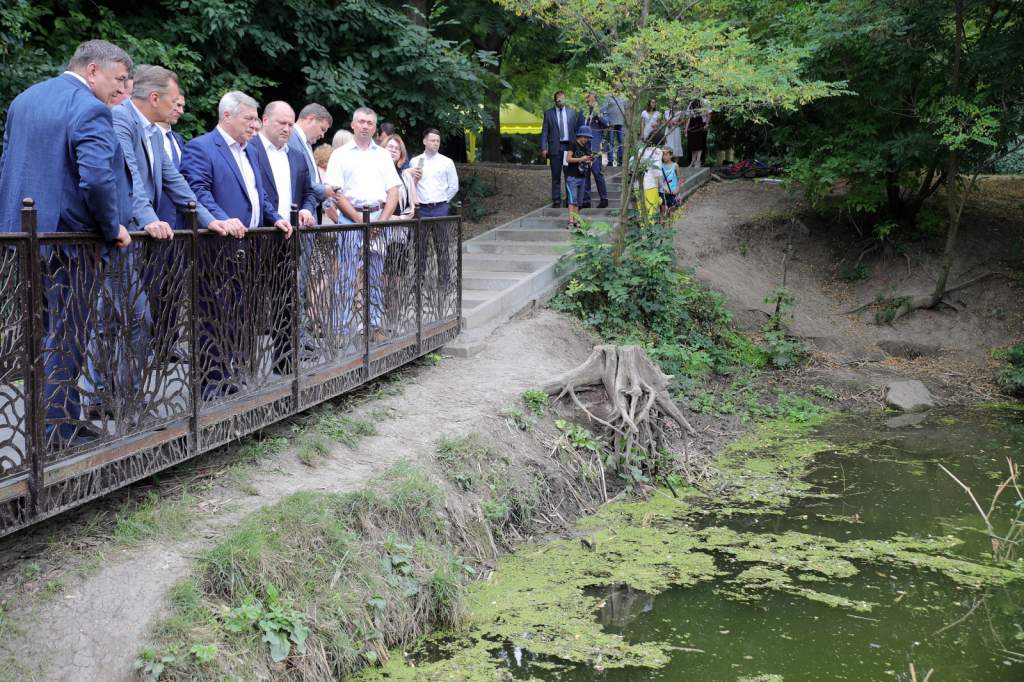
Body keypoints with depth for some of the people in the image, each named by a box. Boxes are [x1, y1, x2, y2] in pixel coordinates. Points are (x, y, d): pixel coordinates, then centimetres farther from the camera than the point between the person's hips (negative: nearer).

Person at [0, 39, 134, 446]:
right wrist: (113, 227, -13)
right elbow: (97, 179, -28)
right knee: (66, 337, 1)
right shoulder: (90, 110, -17)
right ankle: (57, 429, 8)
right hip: (68, 238, -8)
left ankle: (62, 416, 24)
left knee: (45, 332, 16)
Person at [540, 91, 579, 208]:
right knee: (556, 176, 0)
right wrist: (544, 148, -6)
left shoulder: (571, 113, 10)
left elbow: (576, 129, 11)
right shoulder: (548, 113, 5)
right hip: (555, 147, -1)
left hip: (569, 146, 1)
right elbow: (544, 132, 3)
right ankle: (556, 201, 4)